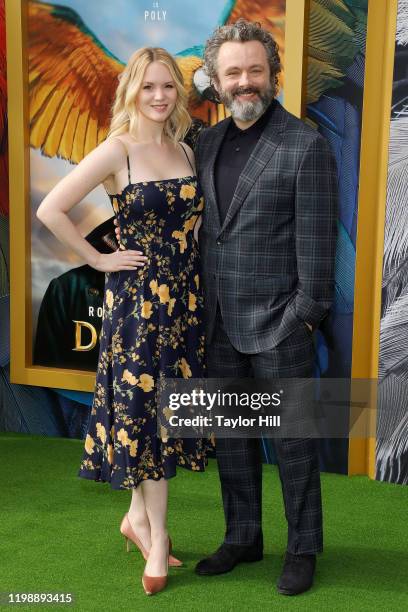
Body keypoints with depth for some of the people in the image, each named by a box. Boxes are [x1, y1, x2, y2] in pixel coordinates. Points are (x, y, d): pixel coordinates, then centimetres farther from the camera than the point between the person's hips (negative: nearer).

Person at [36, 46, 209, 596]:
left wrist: (192, 264, 6)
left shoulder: (187, 152, 9)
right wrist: (100, 260, -8)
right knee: (145, 411, 2)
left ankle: (139, 516, 31)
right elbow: (50, 210, -11)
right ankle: (157, 536, 18)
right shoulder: (116, 151, -8)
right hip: (136, 299, -5)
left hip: (185, 299, 6)